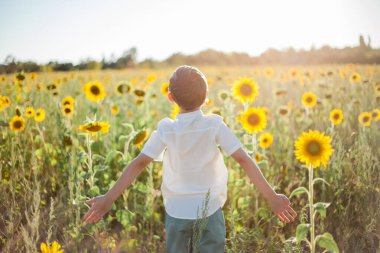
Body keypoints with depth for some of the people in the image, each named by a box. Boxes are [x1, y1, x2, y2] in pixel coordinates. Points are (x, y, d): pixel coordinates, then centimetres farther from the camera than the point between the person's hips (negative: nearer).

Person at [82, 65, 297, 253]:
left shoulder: (166, 130, -11)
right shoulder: (215, 125, -13)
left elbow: (139, 163, -16)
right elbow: (244, 160, -17)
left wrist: (109, 199, -15)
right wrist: (271, 197, -14)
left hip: (176, 211, 1)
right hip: (210, 210, -1)